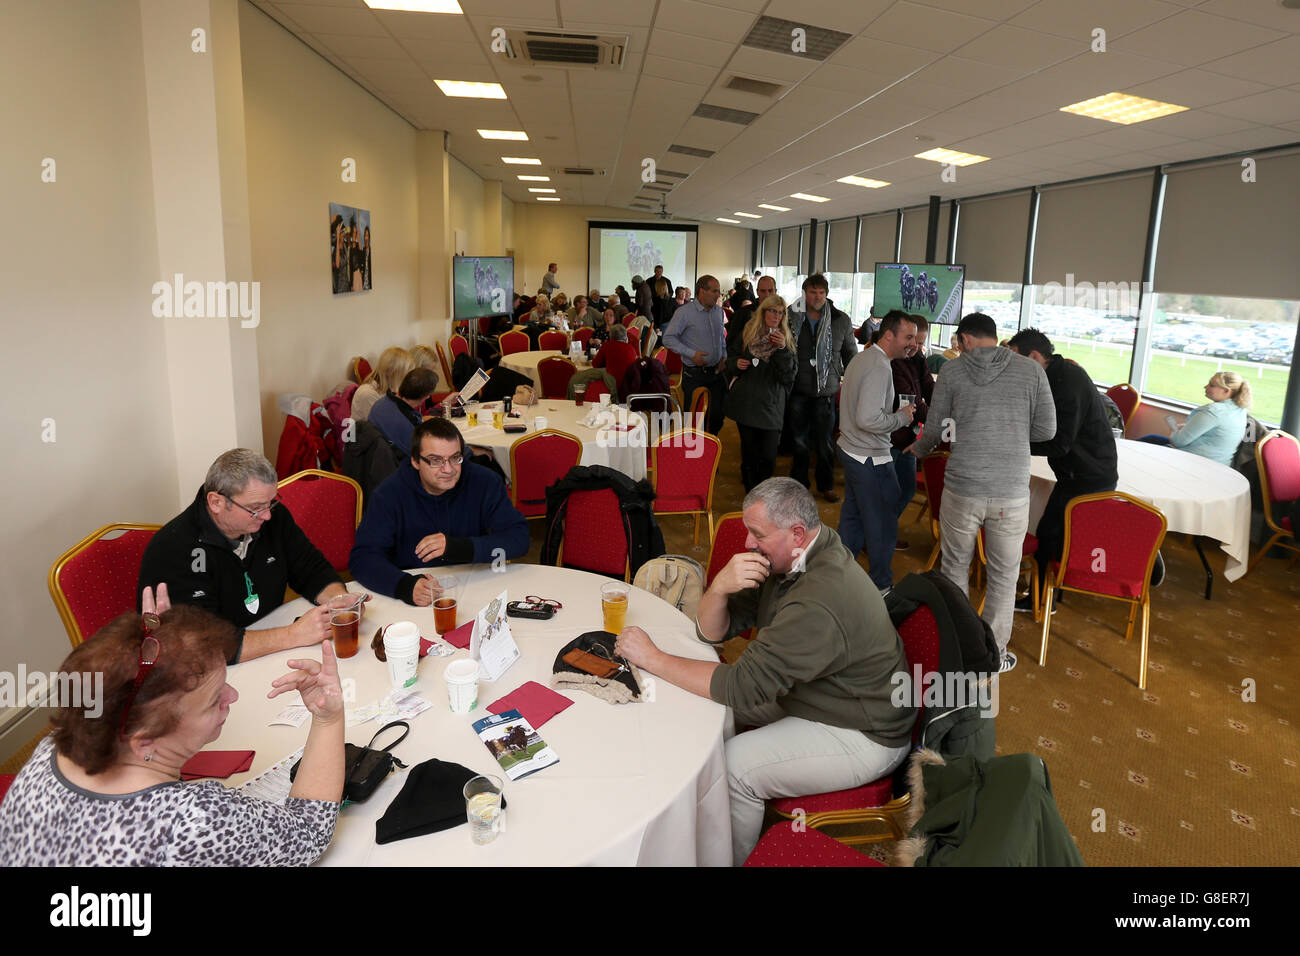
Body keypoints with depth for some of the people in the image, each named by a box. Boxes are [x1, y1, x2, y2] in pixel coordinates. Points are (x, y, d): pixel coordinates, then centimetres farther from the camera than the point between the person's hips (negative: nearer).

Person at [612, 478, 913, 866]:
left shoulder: (820, 600, -34)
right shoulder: (786, 559, -5)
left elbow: (742, 686, -33)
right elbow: (711, 632, -3)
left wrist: (653, 658, -25)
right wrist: (720, 586, -24)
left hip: (863, 737, -9)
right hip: (817, 694, 9)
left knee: (730, 766, -20)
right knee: (708, 706, 4)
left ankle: (731, 861, 8)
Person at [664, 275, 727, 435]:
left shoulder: (718, 311, 10)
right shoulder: (684, 312, -11)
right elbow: (668, 339, -12)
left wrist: (724, 356, 7)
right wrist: (691, 354, -19)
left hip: (716, 372, 6)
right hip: (694, 374, -5)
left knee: (718, 415, 6)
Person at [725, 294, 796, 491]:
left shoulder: (787, 339, 3)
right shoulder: (747, 333, 6)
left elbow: (788, 376, -6)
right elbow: (731, 358, 18)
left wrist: (782, 349, -19)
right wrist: (736, 363, -5)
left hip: (771, 405, -1)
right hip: (746, 401, 1)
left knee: (768, 456, -5)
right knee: (749, 451, 6)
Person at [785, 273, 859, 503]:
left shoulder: (841, 321, 0)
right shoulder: (792, 317, -1)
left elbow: (851, 354, 10)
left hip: (825, 391, 0)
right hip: (797, 390, 1)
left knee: (825, 442, 6)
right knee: (799, 441, 10)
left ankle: (826, 485, 22)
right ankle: (798, 483, 25)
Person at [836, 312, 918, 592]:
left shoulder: (860, 359, 10)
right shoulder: (880, 367, -21)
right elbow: (869, 419, -29)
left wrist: (896, 411, 14)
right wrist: (902, 417, -14)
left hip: (851, 451, 10)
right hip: (871, 459, -10)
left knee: (852, 517, 18)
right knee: (882, 523, 5)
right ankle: (882, 586, 18)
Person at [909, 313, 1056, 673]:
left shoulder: (952, 372, -2)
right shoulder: (1031, 370, -2)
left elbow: (936, 430, 4)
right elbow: (1046, 430, 0)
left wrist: (917, 451, 26)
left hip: (961, 489, 0)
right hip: (1011, 493, 0)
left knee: (955, 568, 18)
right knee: (1003, 576, 15)